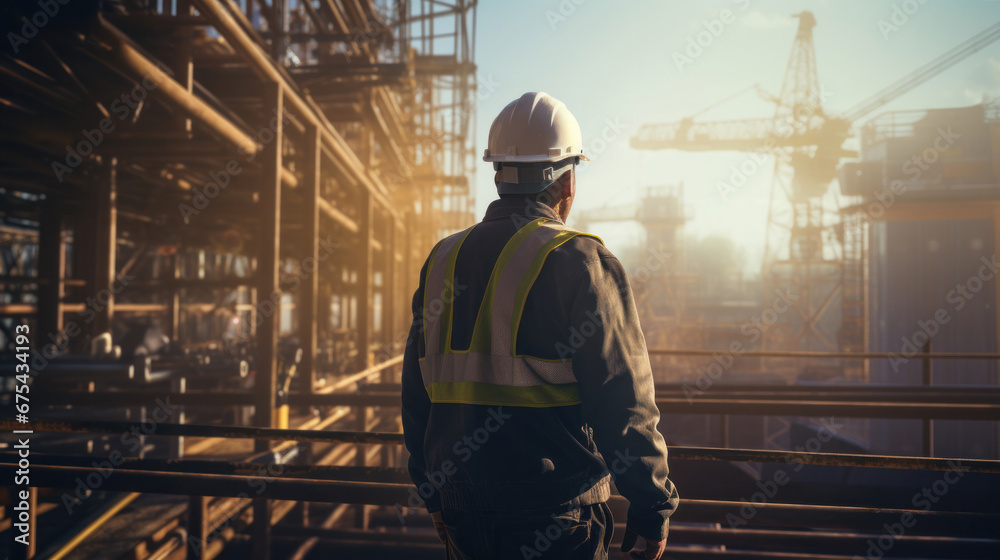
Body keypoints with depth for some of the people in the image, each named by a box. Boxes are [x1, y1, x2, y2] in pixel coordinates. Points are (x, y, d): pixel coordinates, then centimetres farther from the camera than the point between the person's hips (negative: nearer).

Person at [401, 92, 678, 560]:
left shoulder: (442, 260, 6)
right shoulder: (579, 261, -11)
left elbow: (416, 397, 11)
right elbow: (622, 402, -14)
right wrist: (652, 505, -1)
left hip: (461, 508, 6)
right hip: (555, 516, -5)